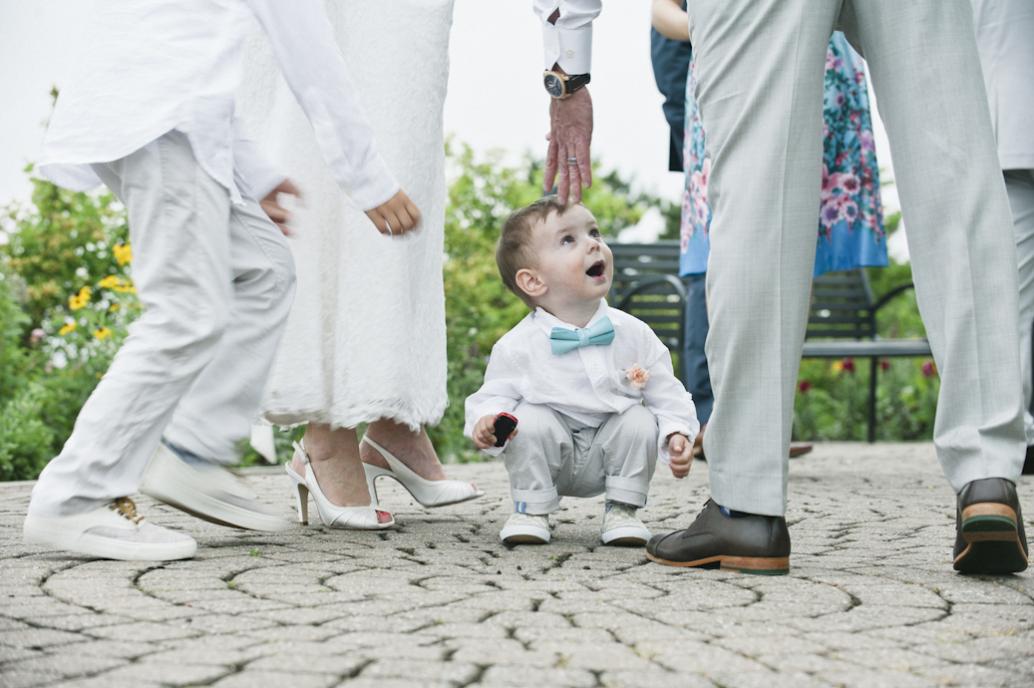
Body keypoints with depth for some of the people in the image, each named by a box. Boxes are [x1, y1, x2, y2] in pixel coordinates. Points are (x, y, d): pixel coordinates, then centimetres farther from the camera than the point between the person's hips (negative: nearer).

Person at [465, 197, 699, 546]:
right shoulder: (517, 347, -16)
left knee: (640, 422, -22)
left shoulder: (634, 334, -9)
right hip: (545, 454, -2)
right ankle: (531, 510, -5)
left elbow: (666, 393, -1)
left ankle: (622, 508, 0)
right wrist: (486, 420, -30)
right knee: (530, 419, -27)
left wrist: (678, 435, -17)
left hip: (609, 454, 2)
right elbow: (495, 395, -7)